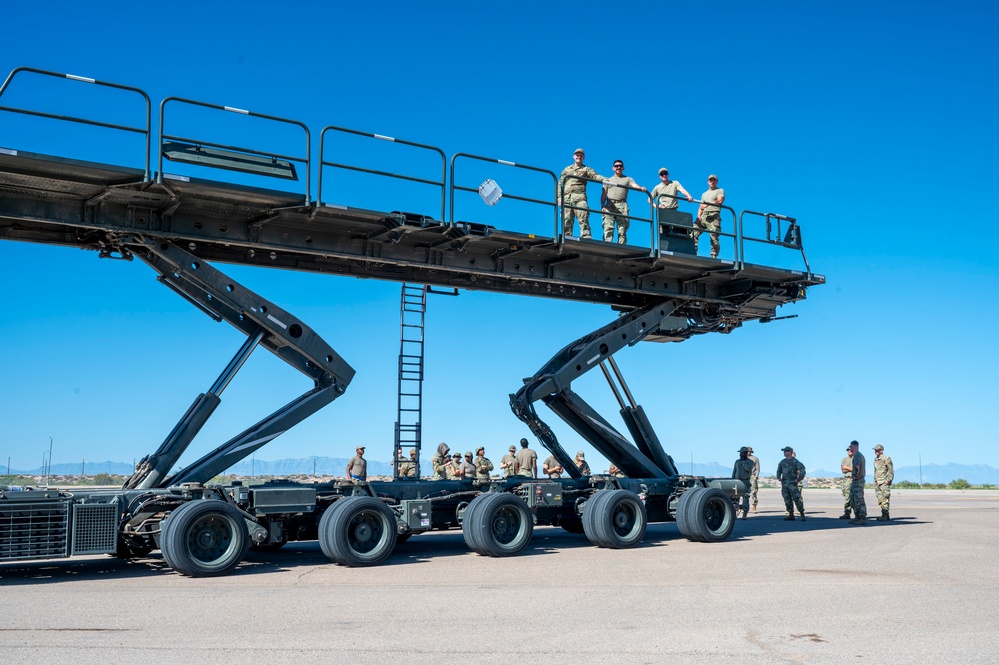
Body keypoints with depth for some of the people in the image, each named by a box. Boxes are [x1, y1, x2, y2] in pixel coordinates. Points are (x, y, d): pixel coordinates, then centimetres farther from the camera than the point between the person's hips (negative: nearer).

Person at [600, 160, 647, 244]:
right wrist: (602, 206, 1)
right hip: (609, 205, 1)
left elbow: (635, 185, 1)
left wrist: (641, 188, -23)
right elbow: (603, 194, 17)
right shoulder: (609, 180, 26)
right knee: (608, 228, -13)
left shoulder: (628, 179, 21)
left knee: (622, 230, -8)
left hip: (622, 206, 0)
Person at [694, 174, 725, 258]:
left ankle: (714, 257, -14)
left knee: (714, 237, -13)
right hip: (703, 216, 5)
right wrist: (698, 216, 4)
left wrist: (707, 204, -19)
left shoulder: (720, 191, 13)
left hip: (713, 216, -5)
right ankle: (693, 253, -15)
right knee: (693, 233, -13)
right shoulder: (704, 194, 31)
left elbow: (719, 201, -7)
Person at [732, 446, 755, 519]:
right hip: (737, 481, 4)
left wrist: (743, 462, -18)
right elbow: (734, 471, 14)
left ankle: (745, 514, -2)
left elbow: (749, 469, -20)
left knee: (745, 498, -6)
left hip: (746, 482, -4)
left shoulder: (750, 462, 0)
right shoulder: (737, 461, 12)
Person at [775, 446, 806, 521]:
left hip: (792, 483, -7)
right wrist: (778, 477, 12)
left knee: (797, 498, -10)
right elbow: (779, 470, 29)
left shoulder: (795, 461, -4)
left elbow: (802, 470, -8)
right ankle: (791, 515, 10)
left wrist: (798, 479, -15)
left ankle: (802, 515, -6)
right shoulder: (782, 462, 15)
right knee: (787, 499, 5)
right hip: (784, 483, 7)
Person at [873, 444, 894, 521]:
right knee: (880, 499, 7)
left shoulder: (886, 459, -8)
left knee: (885, 499, -11)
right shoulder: (875, 459, 17)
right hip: (877, 482, 8)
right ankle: (886, 515, 14)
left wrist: (888, 480, -17)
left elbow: (891, 470, -10)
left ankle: (885, 516, -12)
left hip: (885, 482, -8)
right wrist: (875, 481, 18)